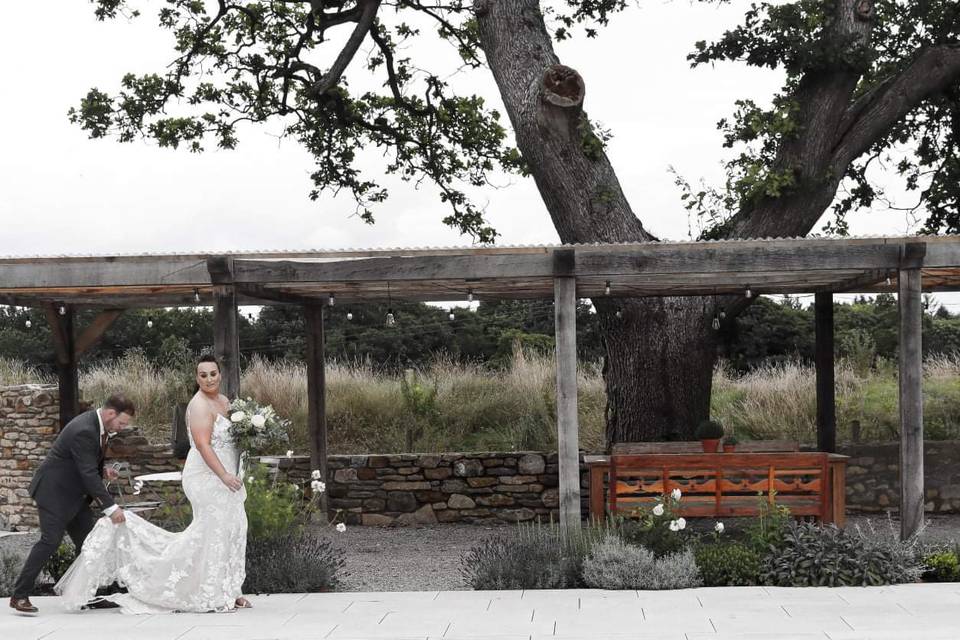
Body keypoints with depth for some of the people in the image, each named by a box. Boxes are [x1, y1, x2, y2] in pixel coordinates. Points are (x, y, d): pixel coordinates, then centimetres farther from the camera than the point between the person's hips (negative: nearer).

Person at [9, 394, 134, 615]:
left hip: (74, 494, 10)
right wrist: (111, 507, -31)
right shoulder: (83, 431, -28)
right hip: (54, 491, -10)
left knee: (88, 541, 8)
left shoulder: (97, 426, 3)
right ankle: (19, 596, -11)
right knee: (50, 540, -15)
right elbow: (88, 474, -31)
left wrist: (103, 471, -2)